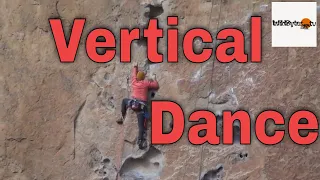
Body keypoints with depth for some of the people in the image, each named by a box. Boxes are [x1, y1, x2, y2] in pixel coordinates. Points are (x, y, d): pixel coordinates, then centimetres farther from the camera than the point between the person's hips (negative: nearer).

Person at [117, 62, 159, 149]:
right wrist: (154, 79, 32)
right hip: (142, 106, -2)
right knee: (142, 125, -3)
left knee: (124, 100, 36)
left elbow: (133, 74, 36)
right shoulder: (146, 83, 9)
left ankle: (122, 117, 31)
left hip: (133, 102, 2)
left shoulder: (134, 81, 16)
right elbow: (156, 86, 15)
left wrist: (135, 67, 54)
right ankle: (140, 141, -21)